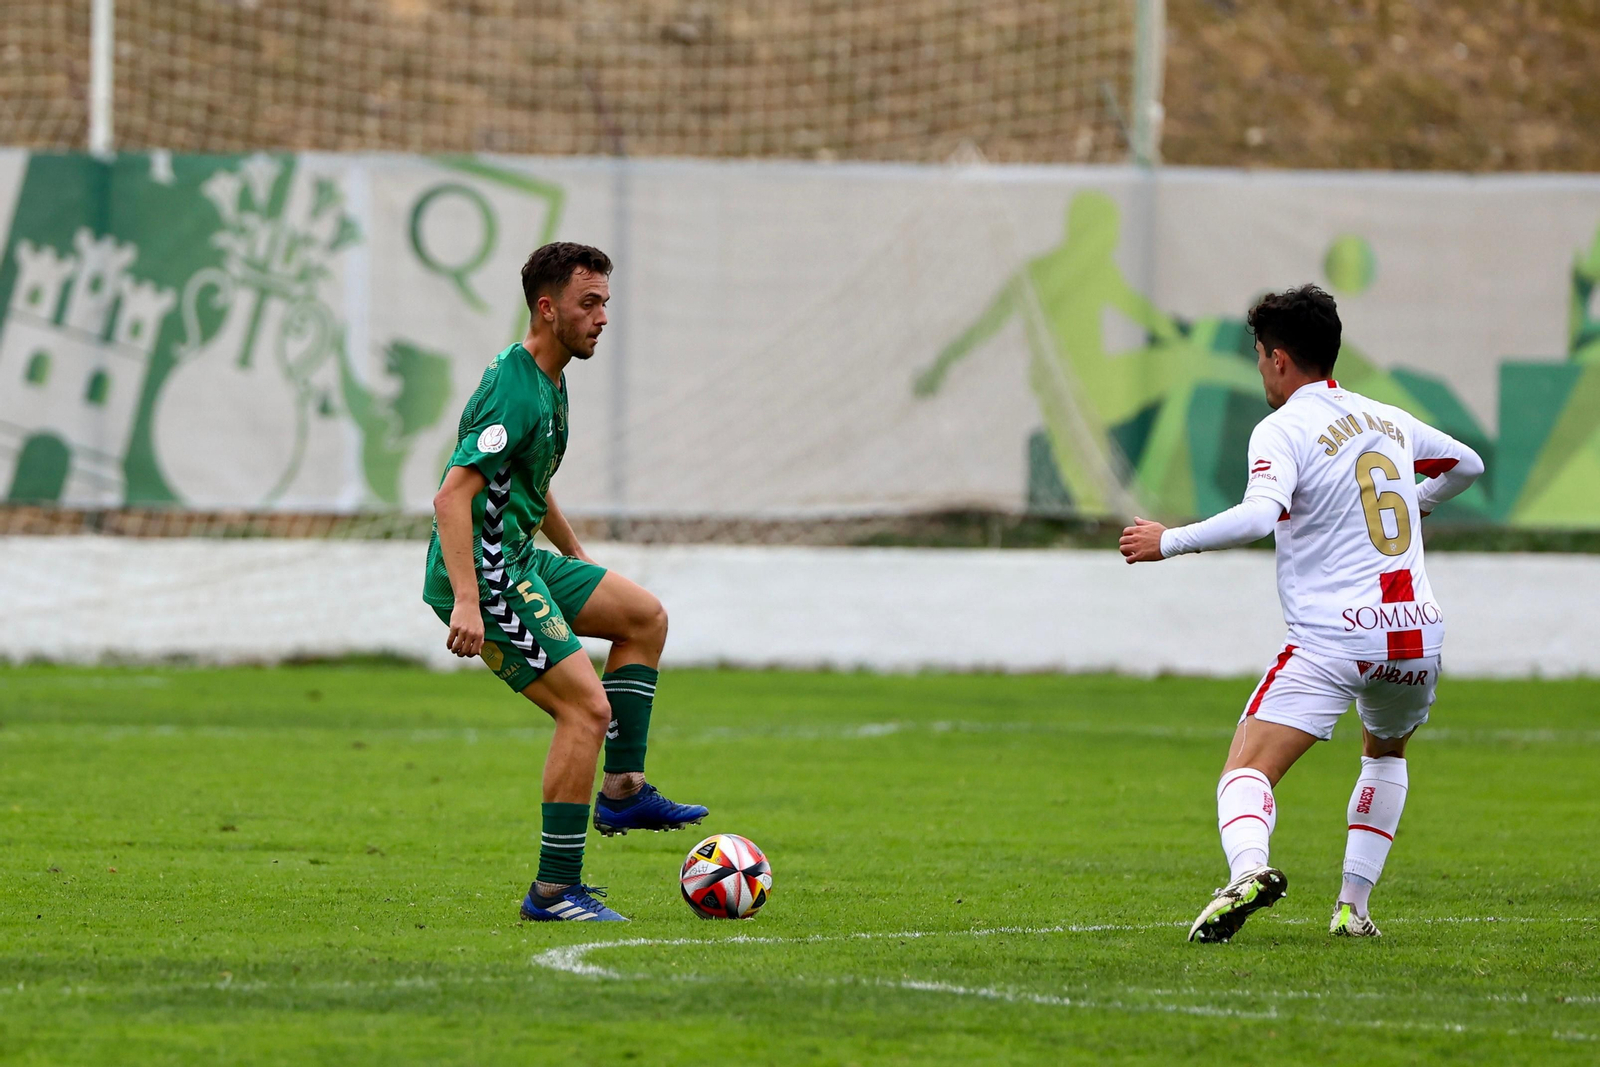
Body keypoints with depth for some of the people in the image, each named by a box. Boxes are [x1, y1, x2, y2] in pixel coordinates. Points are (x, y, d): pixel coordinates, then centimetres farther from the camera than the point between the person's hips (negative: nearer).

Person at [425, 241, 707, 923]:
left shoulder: (549, 382, 12)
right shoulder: (515, 392, -21)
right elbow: (452, 496, -29)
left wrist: (576, 554, 37)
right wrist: (466, 602, -35)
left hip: (521, 559, 11)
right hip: (486, 577, -11)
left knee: (645, 618, 19)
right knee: (587, 707, -15)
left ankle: (622, 791, 15)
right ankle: (555, 892, -12)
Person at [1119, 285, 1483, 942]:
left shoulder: (1283, 430, -4)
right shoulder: (1389, 421, 17)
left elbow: (1260, 516, -22)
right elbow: (1467, 464, 36)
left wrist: (1169, 542, -12)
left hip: (1332, 639, -6)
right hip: (1418, 634, 6)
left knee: (1245, 773, -11)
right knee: (1386, 752, 33)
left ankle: (1249, 867, -42)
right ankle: (1354, 906, 24)